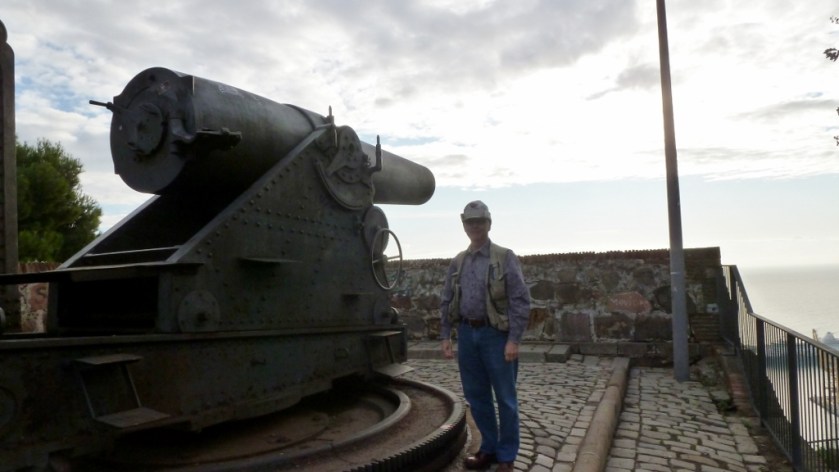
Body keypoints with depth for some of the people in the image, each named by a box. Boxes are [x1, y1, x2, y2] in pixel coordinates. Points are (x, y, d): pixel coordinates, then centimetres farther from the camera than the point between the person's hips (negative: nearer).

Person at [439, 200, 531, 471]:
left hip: (496, 334, -5)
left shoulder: (505, 258, -5)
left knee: (505, 398, 5)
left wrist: (513, 340, -15)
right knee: (476, 396, 13)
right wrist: (446, 336, 6)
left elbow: (520, 301, -9)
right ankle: (489, 448, 28)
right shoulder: (457, 262, 10)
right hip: (466, 334, 5)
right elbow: (446, 302, 13)